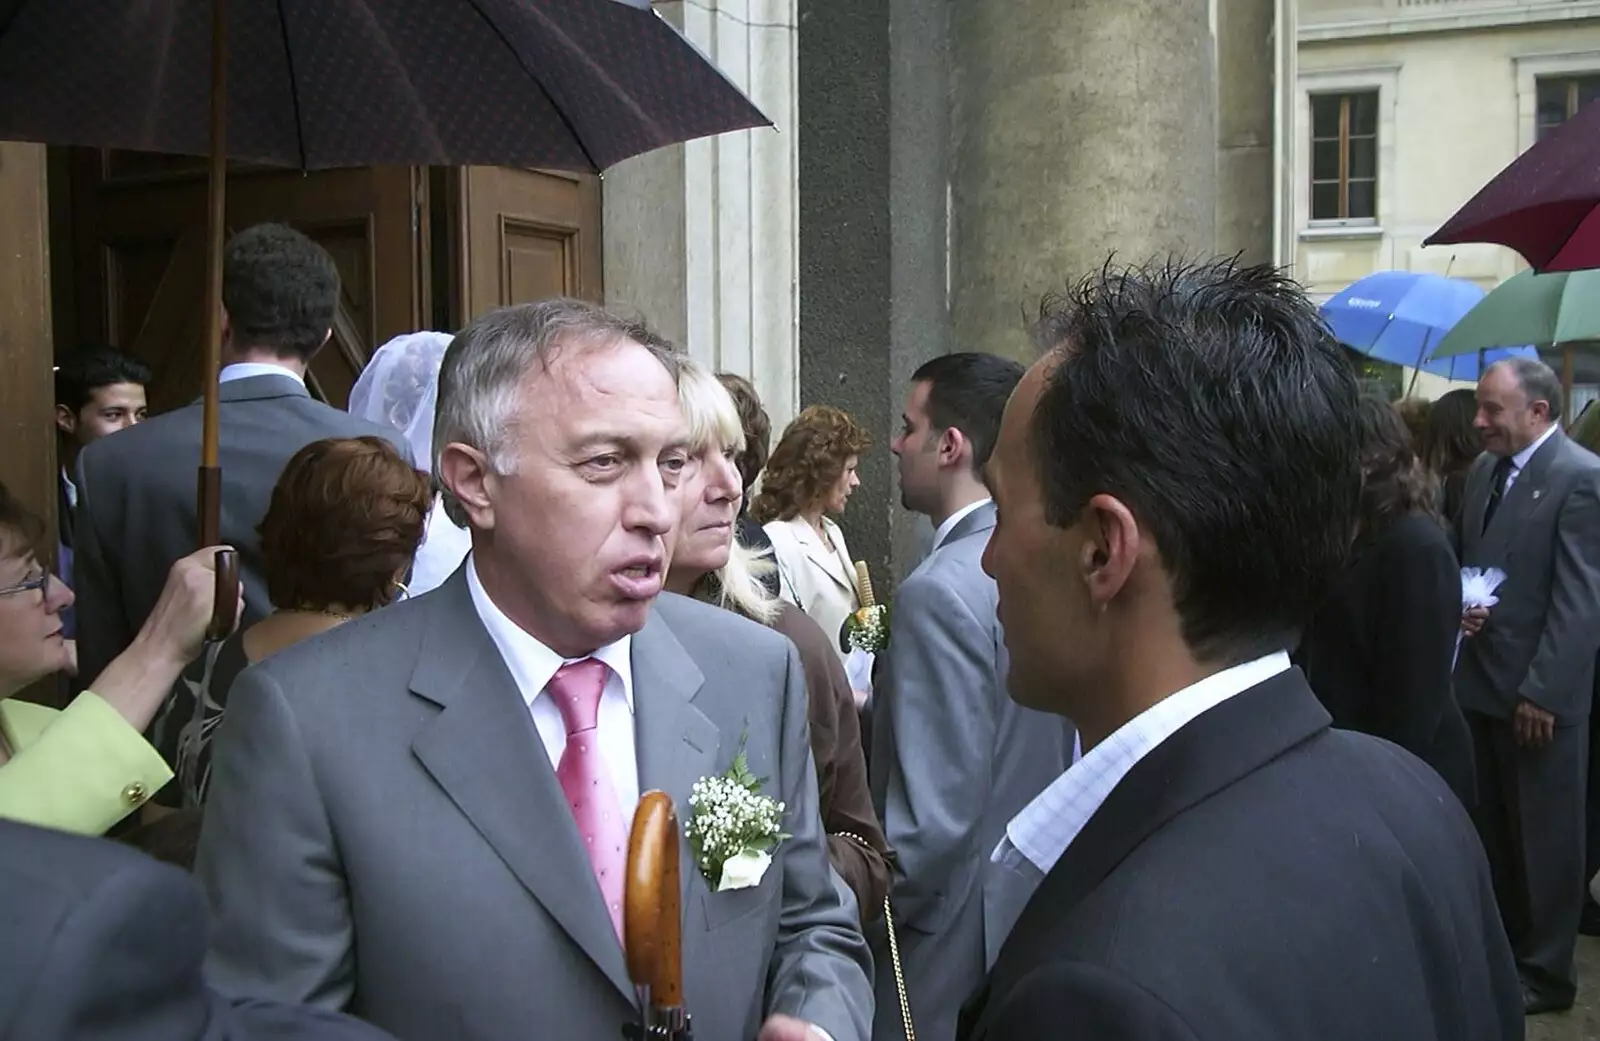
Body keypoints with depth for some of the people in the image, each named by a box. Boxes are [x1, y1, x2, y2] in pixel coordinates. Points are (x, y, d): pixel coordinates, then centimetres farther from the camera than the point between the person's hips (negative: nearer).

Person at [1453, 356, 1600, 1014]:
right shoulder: (1483, 471, 11)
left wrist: (1543, 694, -17)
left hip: (1539, 696, -7)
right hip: (1479, 683, 7)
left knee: (1544, 839, 7)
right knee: (1490, 832, 16)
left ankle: (1545, 973, 21)